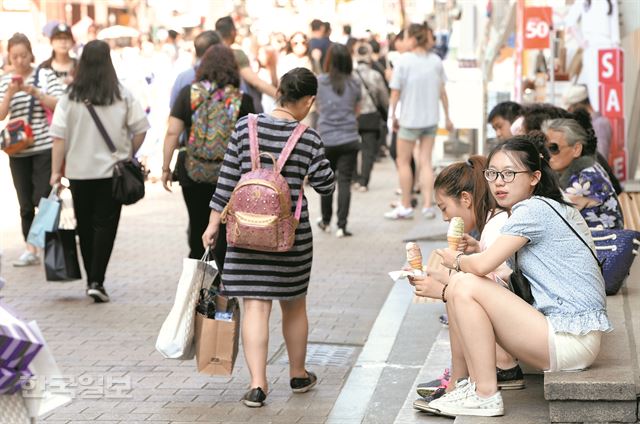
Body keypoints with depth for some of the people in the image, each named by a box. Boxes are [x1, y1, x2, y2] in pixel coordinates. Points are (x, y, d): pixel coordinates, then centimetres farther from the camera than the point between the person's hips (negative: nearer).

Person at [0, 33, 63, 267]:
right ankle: (31, 249, 12)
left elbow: (59, 106, -6)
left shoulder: (45, 75, 1)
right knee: (25, 204, 6)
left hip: (44, 148, -3)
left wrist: (36, 92, -17)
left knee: (43, 199, -9)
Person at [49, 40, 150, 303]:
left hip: (79, 171, 1)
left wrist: (56, 171, -2)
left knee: (85, 226, 13)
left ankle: (92, 280, 20)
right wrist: (128, 155, 11)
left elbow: (59, 136, -7)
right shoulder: (122, 95, -5)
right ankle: (96, 281, -7)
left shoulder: (70, 98, -5)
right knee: (105, 225, 2)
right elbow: (140, 129, -4)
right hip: (113, 170, -1)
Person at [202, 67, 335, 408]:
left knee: (255, 306, 0)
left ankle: (257, 383, -8)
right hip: (292, 234, 0)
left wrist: (214, 223, 5)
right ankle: (298, 374, 33)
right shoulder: (308, 139, -9)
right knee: (294, 305, 17)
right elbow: (325, 185, 0)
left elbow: (227, 179, -2)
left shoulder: (245, 127, -4)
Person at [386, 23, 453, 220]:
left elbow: (395, 92, -10)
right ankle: (428, 205, 2)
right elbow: (442, 92, 6)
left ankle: (406, 207, 13)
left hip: (410, 118, -4)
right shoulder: (436, 61, 2)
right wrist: (447, 116, 15)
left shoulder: (403, 61, -12)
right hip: (431, 119, 4)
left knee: (403, 161, 9)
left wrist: (393, 115, 2)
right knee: (426, 162, 9)